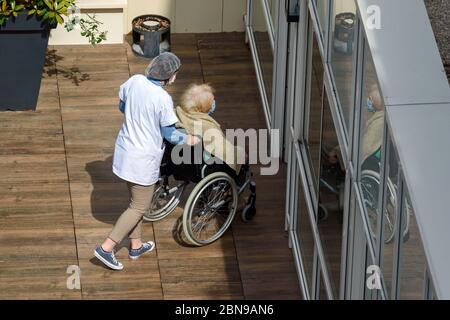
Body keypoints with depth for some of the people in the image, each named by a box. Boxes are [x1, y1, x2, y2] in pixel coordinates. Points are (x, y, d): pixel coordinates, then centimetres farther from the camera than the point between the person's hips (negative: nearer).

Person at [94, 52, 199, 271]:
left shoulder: (135, 81, -7)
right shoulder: (163, 99, -24)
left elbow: (122, 107, 10)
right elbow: (169, 134, -12)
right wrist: (188, 140, 6)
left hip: (124, 151, 7)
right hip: (143, 159, -7)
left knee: (137, 200, 24)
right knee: (139, 207, 8)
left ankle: (136, 246, 37)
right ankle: (106, 248, 5)